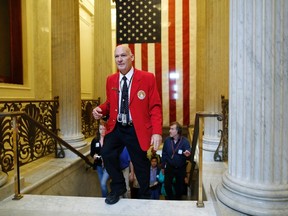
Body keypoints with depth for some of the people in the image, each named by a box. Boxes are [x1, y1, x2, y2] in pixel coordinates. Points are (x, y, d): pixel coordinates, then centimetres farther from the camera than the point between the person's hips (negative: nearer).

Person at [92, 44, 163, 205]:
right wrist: (101, 109, -10)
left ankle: (145, 196, 40)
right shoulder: (110, 80, 4)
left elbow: (155, 107, -11)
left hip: (137, 130, -3)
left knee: (141, 163, 11)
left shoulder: (147, 78, -10)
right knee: (107, 154, -16)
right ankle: (118, 187, 15)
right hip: (116, 128, 3)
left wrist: (157, 132, -20)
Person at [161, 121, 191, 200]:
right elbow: (164, 154, 0)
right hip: (169, 167, 1)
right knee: (167, 185, 0)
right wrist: (163, 166, 4)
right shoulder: (167, 140, -8)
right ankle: (170, 199, 27)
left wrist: (187, 154, -46)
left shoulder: (185, 141, -15)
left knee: (180, 187, 14)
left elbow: (188, 152, -22)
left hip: (181, 168, -1)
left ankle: (177, 200, 40)